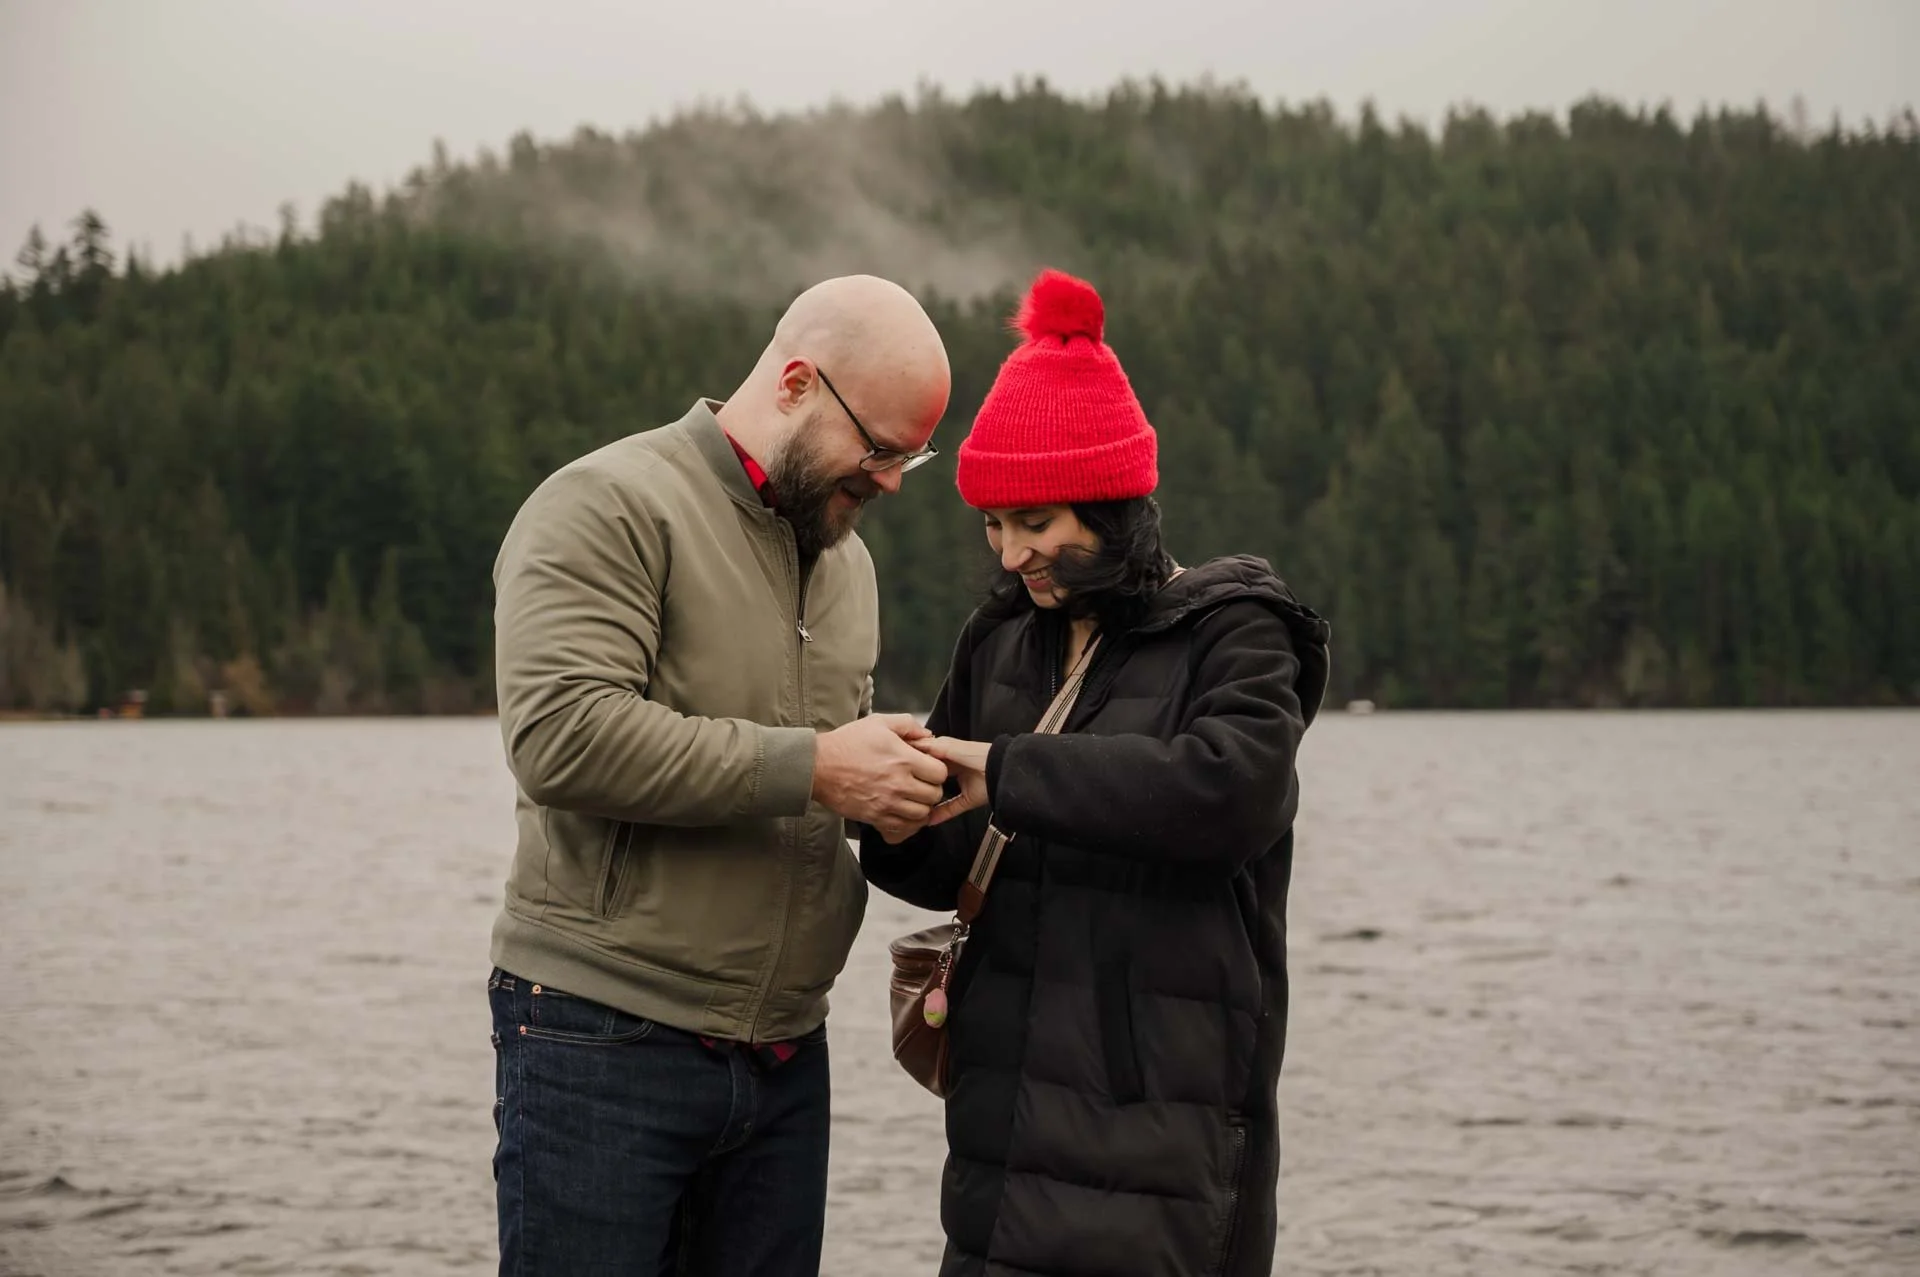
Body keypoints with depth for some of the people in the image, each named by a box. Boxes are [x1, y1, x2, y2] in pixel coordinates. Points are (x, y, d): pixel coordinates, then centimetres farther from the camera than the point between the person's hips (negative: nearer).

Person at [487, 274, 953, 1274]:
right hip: (605, 1043, -7)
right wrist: (810, 768, -20)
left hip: (784, 1060, 7)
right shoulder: (606, 507, -8)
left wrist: (891, 792, 5)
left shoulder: (845, 558, 18)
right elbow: (563, 736, -22)